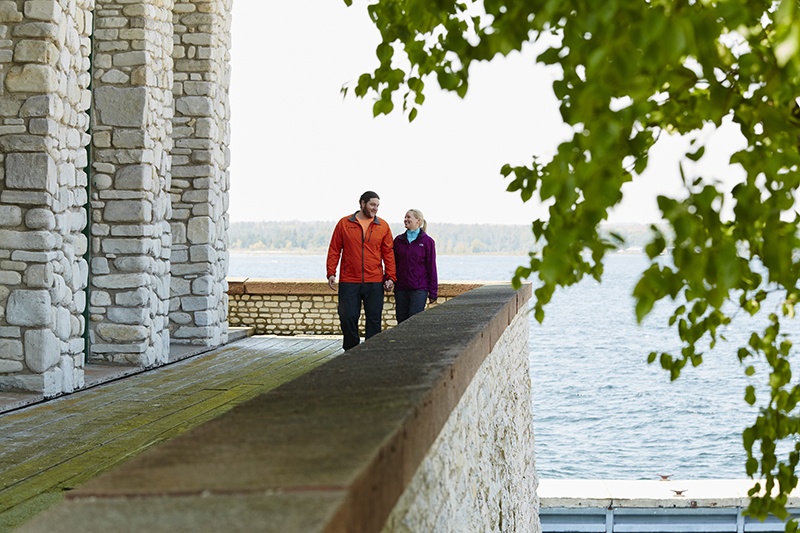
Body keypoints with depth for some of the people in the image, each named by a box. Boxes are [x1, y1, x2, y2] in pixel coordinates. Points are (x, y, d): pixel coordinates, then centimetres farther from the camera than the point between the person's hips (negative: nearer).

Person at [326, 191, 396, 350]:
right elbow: (334, 250, 5)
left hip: (374, 283, 1)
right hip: (348, 281, -1)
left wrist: (390, 277, 1)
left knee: (374, 318, 2)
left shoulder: (383, 226, 7)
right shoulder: (344, 223, 4)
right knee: (348, 317, 0)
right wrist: (331, 273, -2)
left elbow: (388, 253, 7)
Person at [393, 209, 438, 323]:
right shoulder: (398, 240, 9)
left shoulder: (427, 241, -1)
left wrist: (433, 292, -2)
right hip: (401, 288, 4)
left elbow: (431, 267, 0)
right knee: (402, 321, 6)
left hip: (419, 289, -4)